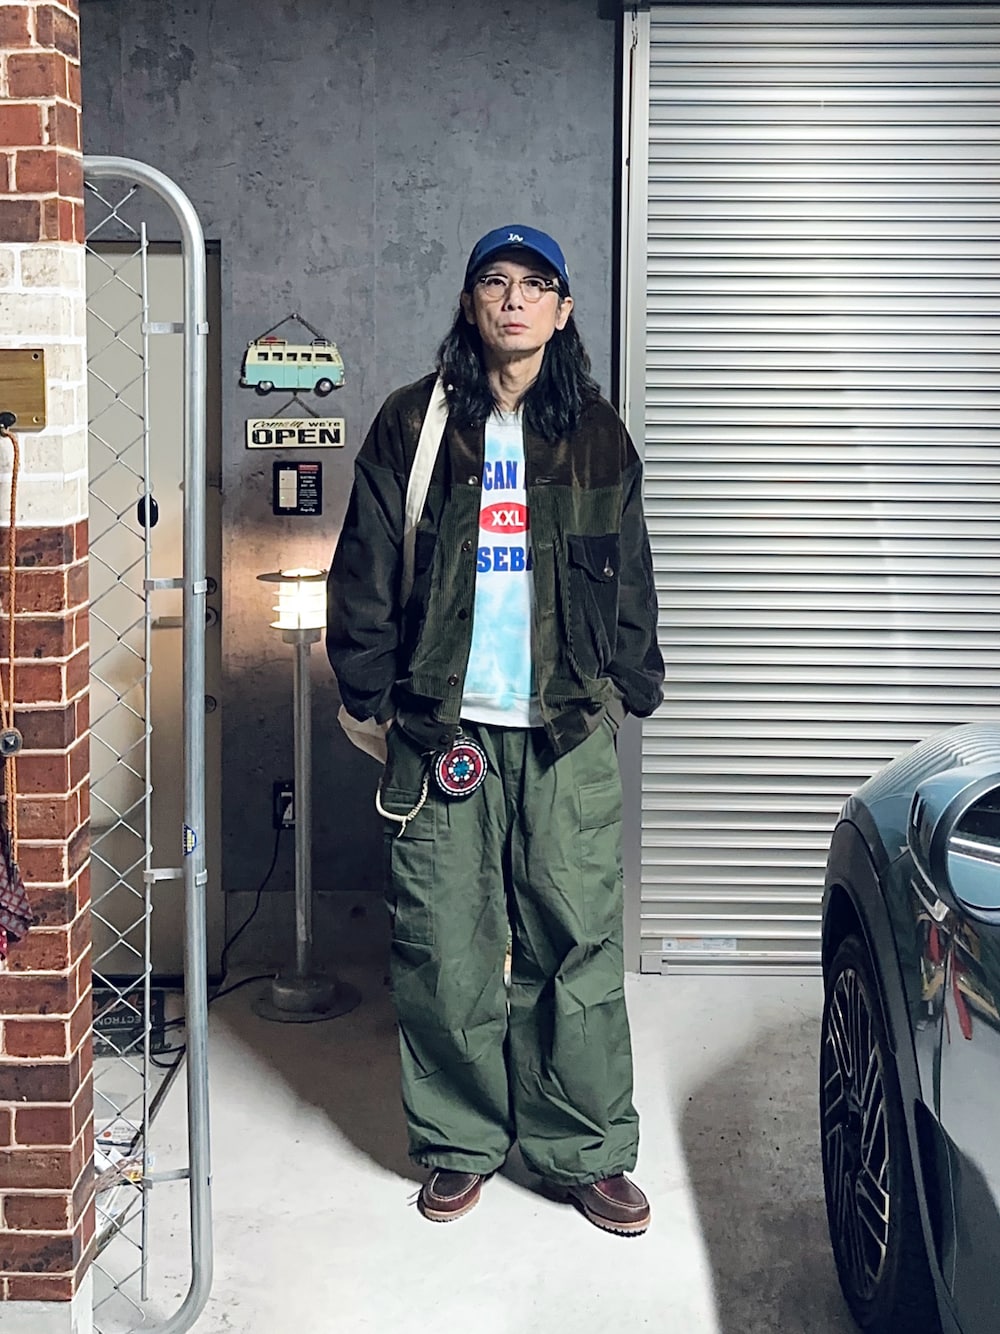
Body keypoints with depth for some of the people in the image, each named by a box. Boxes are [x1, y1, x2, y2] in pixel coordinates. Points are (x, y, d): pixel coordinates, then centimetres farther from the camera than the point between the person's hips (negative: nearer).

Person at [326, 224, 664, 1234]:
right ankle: (460, 1144, 21)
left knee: (577, 943, 2)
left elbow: (629, 578, 12)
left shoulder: (596, 436, 9)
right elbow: (365, 571, 5)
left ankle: (586, 1150, 16)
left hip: (569, 732, 1)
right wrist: (374, 693, 0)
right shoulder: (413, 424, 4)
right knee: (444, 949, 5)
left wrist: (628, 691, 6)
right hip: (441, 726, 0)